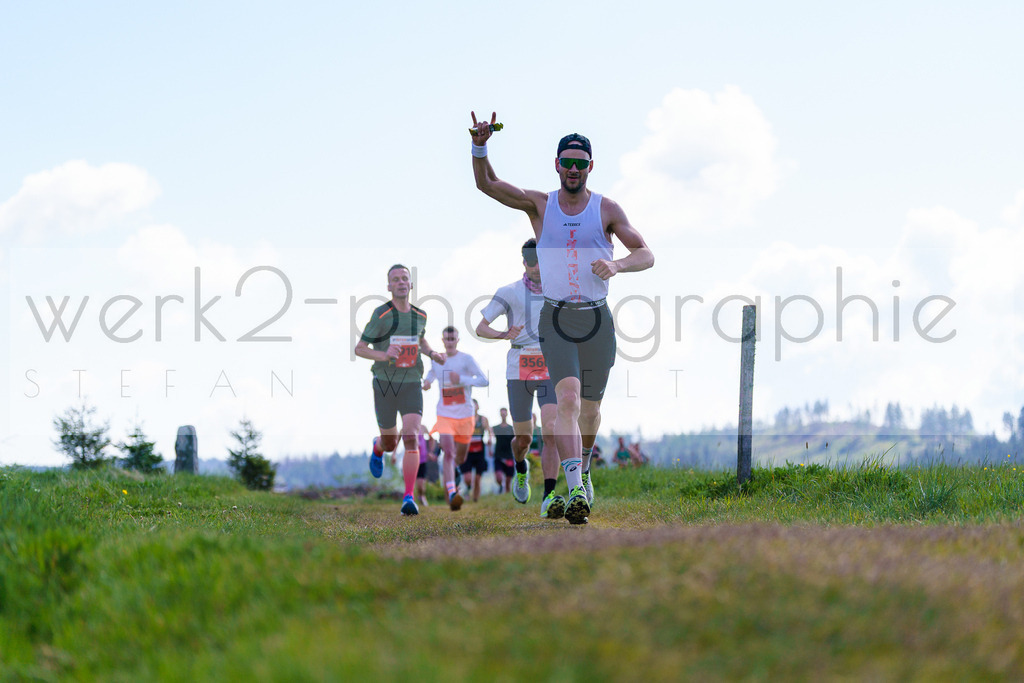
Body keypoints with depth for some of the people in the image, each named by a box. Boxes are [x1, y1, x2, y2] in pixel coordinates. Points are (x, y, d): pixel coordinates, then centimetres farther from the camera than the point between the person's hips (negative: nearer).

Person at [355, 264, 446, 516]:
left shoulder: (420, 315, 6)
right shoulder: (381, 314, -9)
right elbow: (359, 348, -6)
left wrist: (432, 354, 8)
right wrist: (384, 355, -24)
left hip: (411, 384, 2)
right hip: (384, 383, -2)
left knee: (411, 438, -17)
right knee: (390, 443, 10)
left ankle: (409, 498, -17)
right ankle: (378, 448, 51)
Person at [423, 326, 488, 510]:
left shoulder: (466, 359, -6)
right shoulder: (437, 360, 6)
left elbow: (484, 380, -10)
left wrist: (461, 379, -20)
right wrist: (427, 381, 8)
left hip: (465, 415, -1)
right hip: (445, 415, 1)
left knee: (461, 457, 11)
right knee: (448, 453, -19)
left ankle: (453, 486, 40)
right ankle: (452, 494, -28)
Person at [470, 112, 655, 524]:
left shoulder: (606, 210, 2)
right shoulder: (540, 205, 4)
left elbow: (646, 255, 0)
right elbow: (486, 184, -4)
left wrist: (617, 265, -22)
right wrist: (480, 145, -23)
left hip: (597, 319, 1)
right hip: (556, 319, -1)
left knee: (590, 409, 12)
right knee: (567, 398, -21)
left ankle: (583, 470, 41)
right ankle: (575, 491, -29)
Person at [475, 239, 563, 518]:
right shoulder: (509, 292, 2)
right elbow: (480, 328, -2)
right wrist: (503, 334, -22)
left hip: (551, 370, 0)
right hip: (519, 371, 0)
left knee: (550, 431, -19)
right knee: (524, 438, 9)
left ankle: (549, 498, -26)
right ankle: (520, 468, 45)